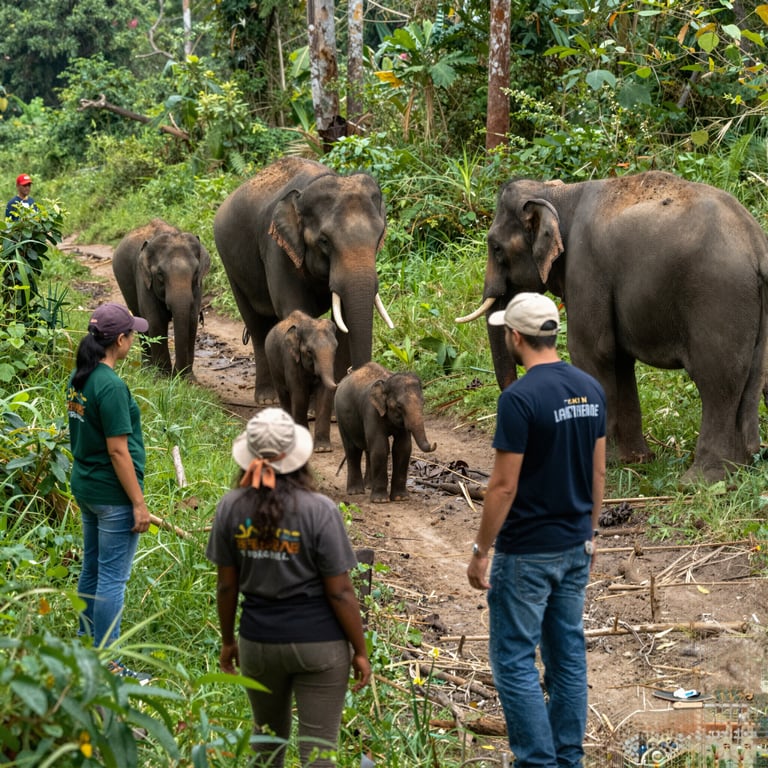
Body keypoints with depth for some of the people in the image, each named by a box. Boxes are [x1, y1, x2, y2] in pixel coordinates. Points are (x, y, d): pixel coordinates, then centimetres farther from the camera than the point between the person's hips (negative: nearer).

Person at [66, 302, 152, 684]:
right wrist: (139, 503, -15)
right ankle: (107, 665, 5)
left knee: (92, 569, 20)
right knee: (112, 578, -1)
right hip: (113, 495, -9)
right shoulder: (111, 387, -23)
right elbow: (118, 451, -21)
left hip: (85, 487, 9)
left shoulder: (78, 378, 5)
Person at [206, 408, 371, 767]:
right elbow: (340, 593, -12)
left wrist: (228, 641, 15)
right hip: (318, 644, -4)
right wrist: (360, 651, -1)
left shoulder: (231, 507, -7)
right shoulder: (319, 510, -17)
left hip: (258, 642, 4)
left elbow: (226, 585, 1)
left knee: (267, 737, 24)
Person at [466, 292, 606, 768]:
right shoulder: (591, 389, 4)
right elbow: (598, 471, 10)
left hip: (527, 553, -8)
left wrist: (481, 550, -10)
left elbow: (504, 486, -19)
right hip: (574, 547, 8)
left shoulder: (520, 398, -20)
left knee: (514, 660, 0)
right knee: (568, 653, 13)